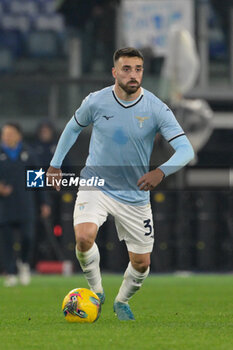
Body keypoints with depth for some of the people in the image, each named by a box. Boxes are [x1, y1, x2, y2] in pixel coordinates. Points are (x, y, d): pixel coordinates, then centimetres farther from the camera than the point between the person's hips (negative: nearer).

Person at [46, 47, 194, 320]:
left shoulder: (157, 109, -14)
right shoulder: (96, 102, -10)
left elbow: (186, 149, -20)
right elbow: (73, 127, 11)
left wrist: (161, 171, -38)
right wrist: (56, 164, 14)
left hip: (135, 194, 1)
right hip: (95, 186, -1)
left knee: (141, 263, 5)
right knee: (84, 238, -28)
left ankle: (122, 302, 37)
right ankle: (96, 290, 0)